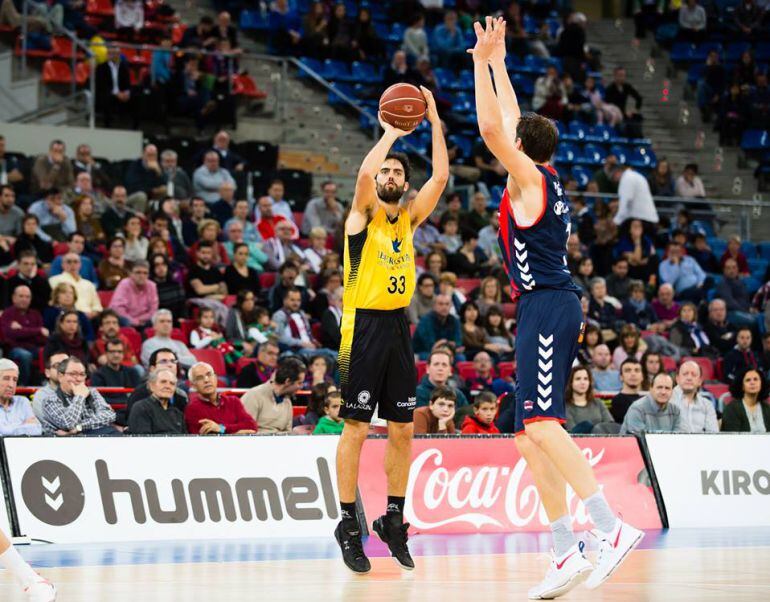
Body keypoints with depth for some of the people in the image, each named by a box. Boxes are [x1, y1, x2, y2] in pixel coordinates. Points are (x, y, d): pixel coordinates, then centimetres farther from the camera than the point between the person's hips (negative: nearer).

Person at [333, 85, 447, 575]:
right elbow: (364, 172, -22)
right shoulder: (362, 215, -2)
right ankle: (349, 526, 1)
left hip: (398, 327, 6)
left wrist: (435, 122, -1)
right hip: (364, 326, -6)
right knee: (356, 427, -4)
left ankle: (394, 519, 18)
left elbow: (441, 177, 2)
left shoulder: (410, 218, 12)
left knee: (403, 429, 7)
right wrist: (392, 132, -11)